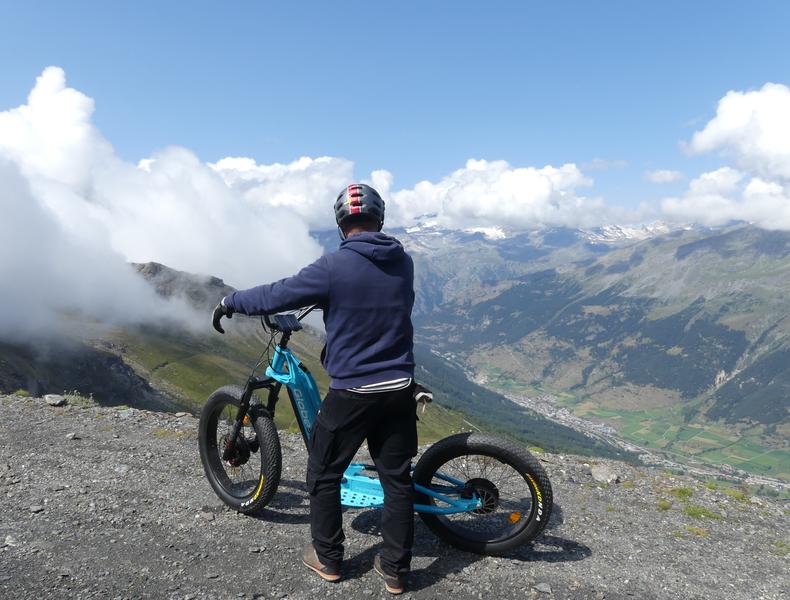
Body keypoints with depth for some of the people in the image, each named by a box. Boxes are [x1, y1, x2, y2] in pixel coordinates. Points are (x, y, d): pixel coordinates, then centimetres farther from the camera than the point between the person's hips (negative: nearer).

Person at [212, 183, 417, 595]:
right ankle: (395, 569, 24)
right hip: (399, 388, 5)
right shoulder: (404, 263, 2)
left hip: (352, 391, -5)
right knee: (396, 477, 14)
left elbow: (276, 296, -8)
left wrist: (229, 302, 12)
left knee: (324, 473, 16)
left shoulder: (333, 267, -16)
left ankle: (327, 559, 29)